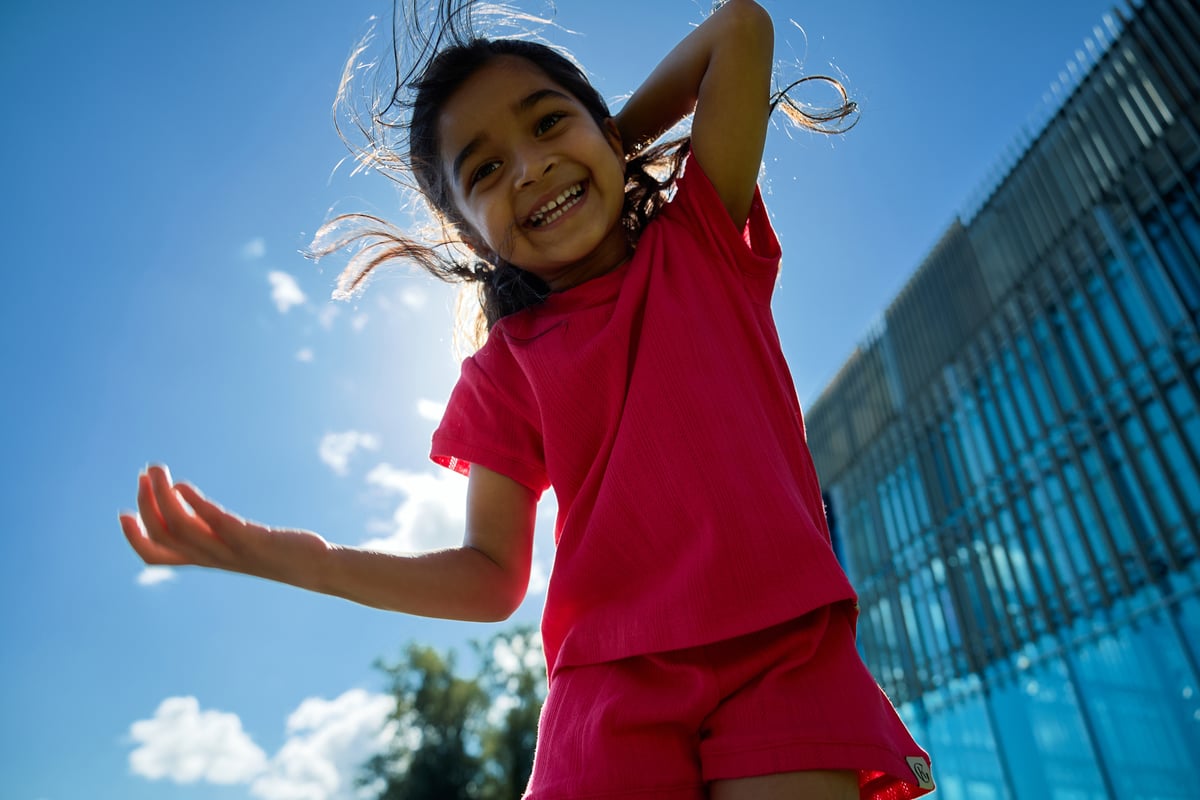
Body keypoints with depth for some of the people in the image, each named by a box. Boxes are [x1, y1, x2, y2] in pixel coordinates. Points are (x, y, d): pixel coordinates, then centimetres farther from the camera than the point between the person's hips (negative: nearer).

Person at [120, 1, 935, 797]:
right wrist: (298, 559, -8)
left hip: (784, 655, 0)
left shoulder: (700, 245, 8)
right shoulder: (506, 371, 7)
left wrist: (610, 144, 12)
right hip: (619, 688, 1)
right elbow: (493, 578, 4)